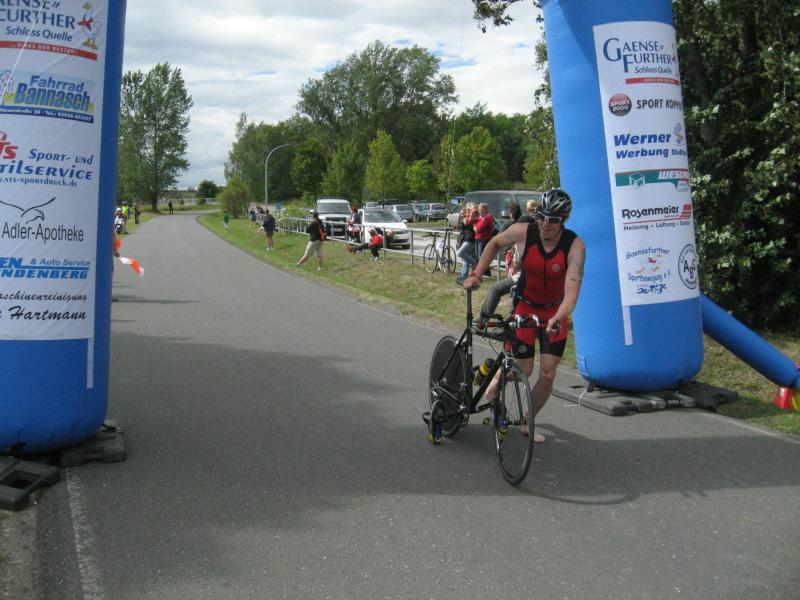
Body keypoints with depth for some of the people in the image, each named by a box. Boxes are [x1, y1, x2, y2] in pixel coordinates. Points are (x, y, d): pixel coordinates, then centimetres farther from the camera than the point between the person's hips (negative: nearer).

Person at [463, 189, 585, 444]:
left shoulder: (574, 246, -24)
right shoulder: (524, 232, -21)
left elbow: (572, 289, -34)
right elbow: (495, 243, 1)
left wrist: (557, 318, -50)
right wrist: (476, 273, -5)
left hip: (555, 310, 0)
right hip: (525, 305, 0)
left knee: (548, 375, -2)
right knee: (523, 370, -3)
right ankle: (500, 375, 33)